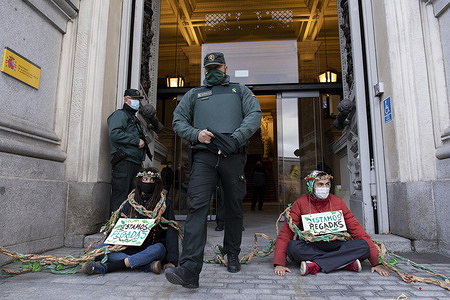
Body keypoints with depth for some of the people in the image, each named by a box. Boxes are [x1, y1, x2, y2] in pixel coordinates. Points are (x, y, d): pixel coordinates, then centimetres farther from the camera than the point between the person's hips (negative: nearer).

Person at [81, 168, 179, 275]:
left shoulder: (164, 203, -1)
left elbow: (171, 232, -7)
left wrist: (172, 261, -16)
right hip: (131, 249, 3)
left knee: (159, 248, -36)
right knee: (101, 248, -19)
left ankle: (106, 267, -40)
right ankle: (149, 265, -35)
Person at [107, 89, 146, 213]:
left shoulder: (134, 119, 29)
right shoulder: (120, 114, 1)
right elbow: (114, 134, -16)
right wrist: (137, 141, -13)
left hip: (135, 163, 9)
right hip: (124, 162, -9)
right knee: (120, 195, -10)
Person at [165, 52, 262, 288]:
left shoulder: (240, 91, 22)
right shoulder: (194, 94, 25)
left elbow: (254, 114, 6)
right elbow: (178, 121, 18)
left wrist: (235, 139, -10)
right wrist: (196, 134, -4)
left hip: (233, 156, 0)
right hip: (204, 156, 0)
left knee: (234, 208, 8)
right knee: (198, 206, -13)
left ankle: (232, 255, 28)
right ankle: (189, 269, -15)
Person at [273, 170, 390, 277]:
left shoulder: (338, 202, 1)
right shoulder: (300, 203, -5)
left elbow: (357, 230, 0)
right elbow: (285, 233, -9)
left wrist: (376, 262, -9)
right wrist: (279, 264, -21)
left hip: (335, 247, 2)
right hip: (310, 248, -2)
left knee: (363, 245, -22)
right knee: (293, 247, -33)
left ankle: (315, 265, -25)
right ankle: (346, 262, -23)